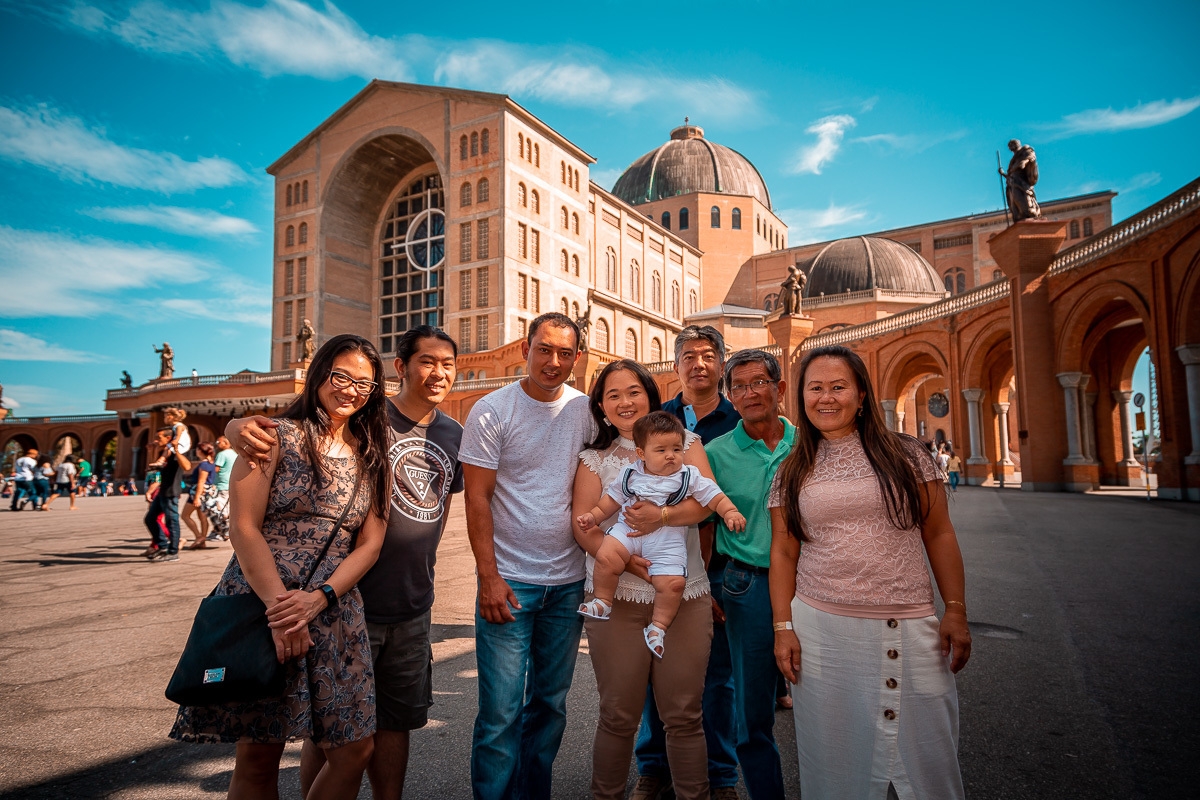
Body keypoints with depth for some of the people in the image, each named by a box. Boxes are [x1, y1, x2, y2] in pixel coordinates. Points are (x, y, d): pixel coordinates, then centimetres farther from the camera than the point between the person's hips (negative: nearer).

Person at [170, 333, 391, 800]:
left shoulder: (371, 458, 10)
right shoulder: (276, 437, -2)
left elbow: (369, 544, 5)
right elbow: (243, 529, -7)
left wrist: (317, 599, -11)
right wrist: (280, 607, -15)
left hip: (334, 613, 4)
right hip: (260, 606, -4)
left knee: (355, 750, 5)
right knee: (259, 754, 4)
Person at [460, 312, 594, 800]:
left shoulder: (587, 411, 4)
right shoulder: (491, 411, -6)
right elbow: (477, 500, -7)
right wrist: (489, 576, -12)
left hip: (569, 581, 4)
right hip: (509, 579, -4)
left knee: (551, 702, 15)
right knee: (501, 710, 0)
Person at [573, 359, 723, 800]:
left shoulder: (684, 441, 9)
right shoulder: (596, 458, 7)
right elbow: (583, 525, -1)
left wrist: (664, 514, -22)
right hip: (617, 597, 0)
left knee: (684, 715, 6)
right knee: (618, 717, 6)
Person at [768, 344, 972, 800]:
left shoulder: (906, 456, 2)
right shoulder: (791, 474, 5)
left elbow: (939, 536, 5)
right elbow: (783, 553, 7)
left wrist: (956, 611, 0)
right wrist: (783, 628, 2)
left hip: (908, 628, 0)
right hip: (821, 629, 1)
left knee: (925, 756, 7)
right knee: (836, 762, 10)